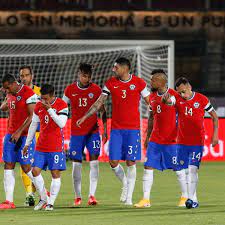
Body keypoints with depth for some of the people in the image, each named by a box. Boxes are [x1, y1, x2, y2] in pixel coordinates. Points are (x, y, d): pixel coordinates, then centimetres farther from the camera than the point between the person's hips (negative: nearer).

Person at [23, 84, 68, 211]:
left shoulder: (62, 105, -8)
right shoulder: (39, 106, 7)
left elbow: (62, 123, -20)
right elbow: (33, 125, 16)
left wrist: (49, 109, -22)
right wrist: (27, 144, 18)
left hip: (56, 147, -5)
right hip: (41, 146, 5)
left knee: (55, 173, -4)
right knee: (35, 171, -2)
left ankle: (51, 202, 3)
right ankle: (43, 199, 13)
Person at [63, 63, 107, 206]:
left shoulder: (96, 89, 0)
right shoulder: (70, 90, 1)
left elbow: (102, 110, 6)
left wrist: (105, 129, 1)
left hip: (93, 131, -1)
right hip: (76, 132, 1)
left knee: (94, 161, -11)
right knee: (76, 163, 2)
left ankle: (92, 195, -10)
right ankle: (78, 196, 11)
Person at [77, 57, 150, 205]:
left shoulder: (139, 83, -3)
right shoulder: (111, 83, 4)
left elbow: (150, 103, 5)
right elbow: (99, 102, 8)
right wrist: (85, 117, 3)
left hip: (133, 128, -2)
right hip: (116, 128, 3)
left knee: (131, 163, -3)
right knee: (113, 162, -3)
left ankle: (129, 197, 5)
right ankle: (125, 183, 25)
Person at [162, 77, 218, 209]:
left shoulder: (202, 99, -5)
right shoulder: (177, 99, -1)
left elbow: (215, 117, 4)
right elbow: (168, 101, -24)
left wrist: (215, 135, -4)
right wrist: (166, 99, -48)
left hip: (197, 142, -3)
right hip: (182, 142, 3)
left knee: (193, 169, -14)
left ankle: (191, 199, -16)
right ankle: (193, 199, 19)